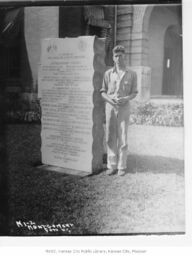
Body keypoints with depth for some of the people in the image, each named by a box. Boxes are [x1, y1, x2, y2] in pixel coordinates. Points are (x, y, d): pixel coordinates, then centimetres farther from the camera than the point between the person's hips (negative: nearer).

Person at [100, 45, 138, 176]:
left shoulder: (132, 74, 2)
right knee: (111, 137, 4)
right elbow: (103, 91, 9)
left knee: (122, 138, 1)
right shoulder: (108, 73, 6)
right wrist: (109, 98, -12)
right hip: (110, 106, 1)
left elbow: (134, 92, 6)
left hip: (124, 107, -1)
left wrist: (126, 98, -14)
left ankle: (122, 166, 11)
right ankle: (112, 165, 13)